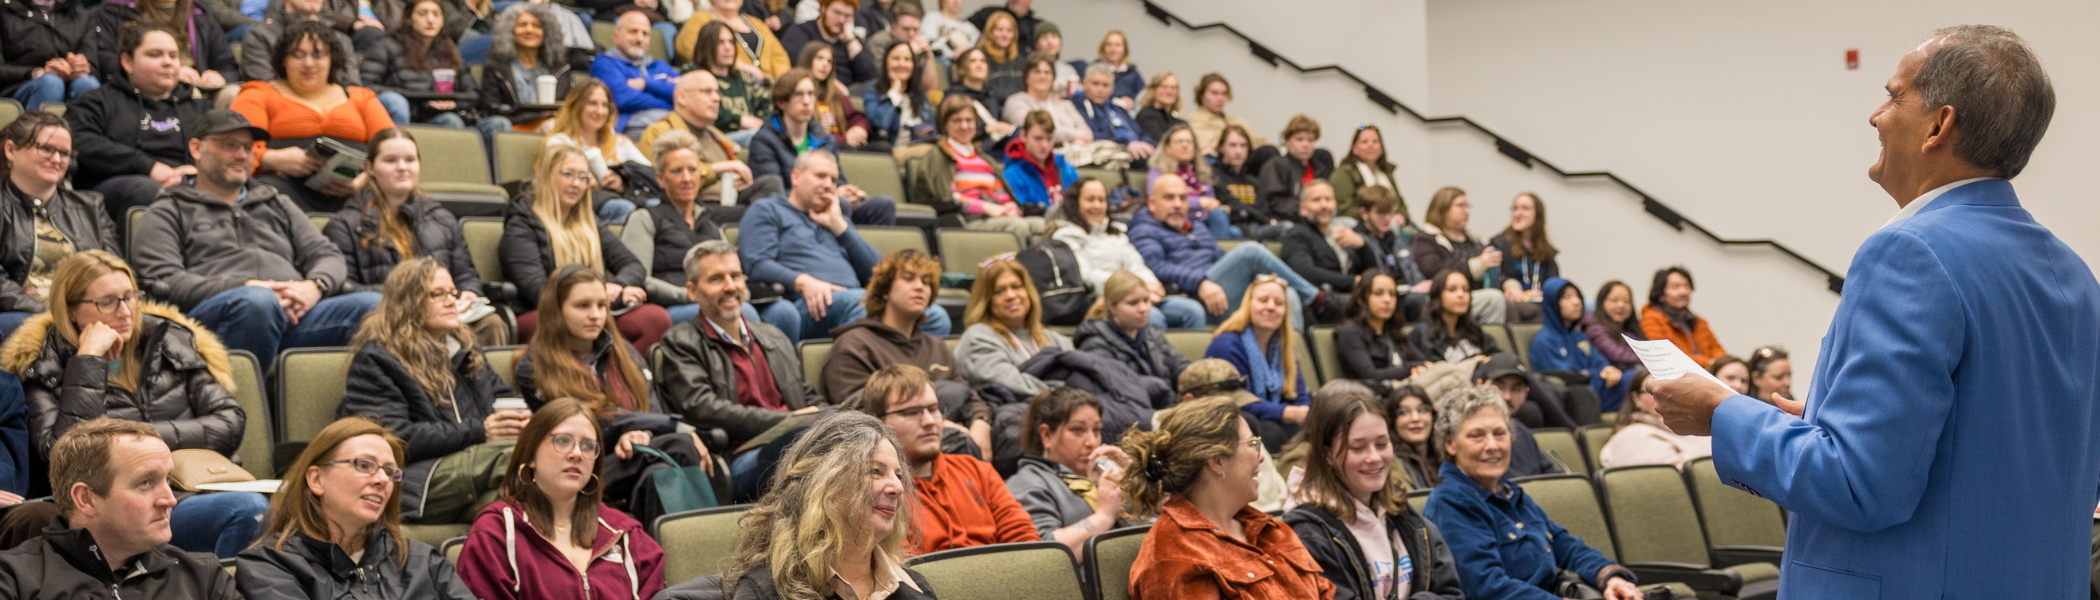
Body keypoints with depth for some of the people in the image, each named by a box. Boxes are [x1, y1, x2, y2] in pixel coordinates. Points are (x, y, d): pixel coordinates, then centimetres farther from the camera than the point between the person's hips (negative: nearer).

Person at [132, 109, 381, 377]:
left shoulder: (277, 205, 36)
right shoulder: (169, 213, 22)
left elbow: (328, 256, 26)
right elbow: (164, 281, 4)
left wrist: (314, 286, -1)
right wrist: (247, 287, -12)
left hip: (295, 314, 4)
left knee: (374, 305, -27)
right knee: (258, 301, -41)